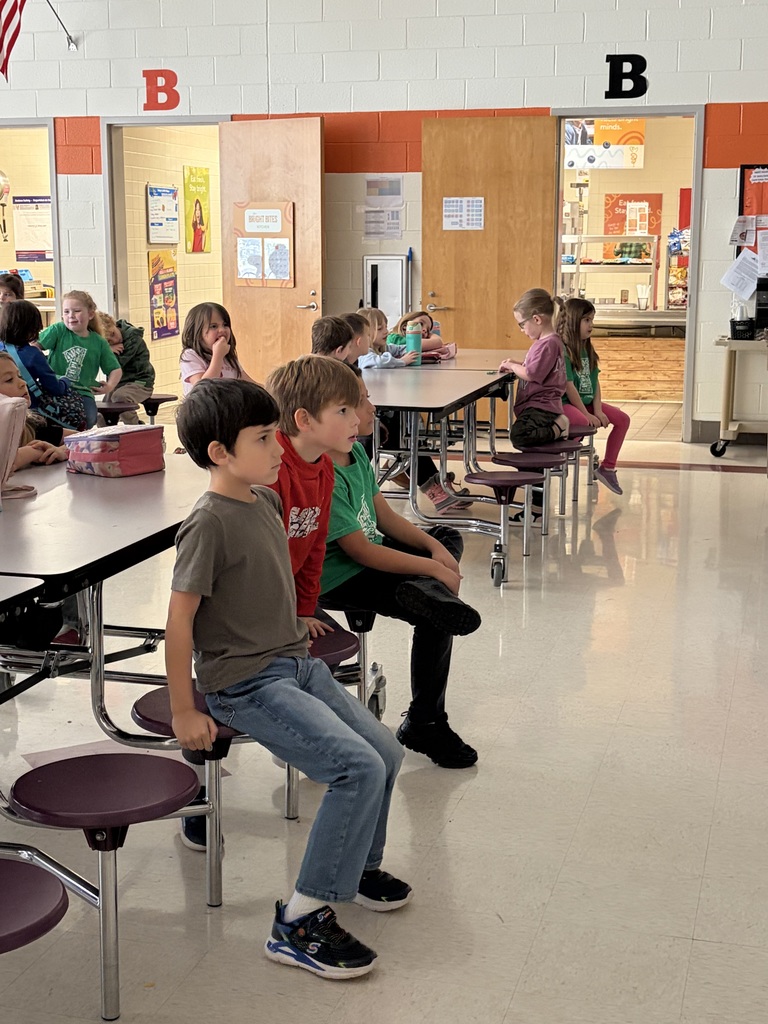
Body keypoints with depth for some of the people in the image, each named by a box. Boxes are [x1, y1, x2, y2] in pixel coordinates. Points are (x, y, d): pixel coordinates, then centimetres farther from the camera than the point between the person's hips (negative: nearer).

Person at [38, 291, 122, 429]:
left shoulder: (99, 342, 9)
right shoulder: (58, 331, 2)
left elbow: (116, 369, 14)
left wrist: (110, 385, -5)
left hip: (82, 393, 2)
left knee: (88, 420, -25)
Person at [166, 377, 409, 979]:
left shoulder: (267, 501, 7)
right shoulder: (209, 523, -19)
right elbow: (180, 619, -18)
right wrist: (183, 712, -15)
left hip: (295, 663, 9)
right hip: (246, 684, -9)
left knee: (386, 751, 10)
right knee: (360, 768, -20)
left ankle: (357, 864, 34)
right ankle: (300, 923, -12)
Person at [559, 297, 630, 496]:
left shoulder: (587, 349, 12)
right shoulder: (561, 350, -14)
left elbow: (594, 382, 9)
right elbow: (568, 386, -18)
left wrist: (597, 410, -4)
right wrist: (587, 414, -18)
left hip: (586, 402, 9)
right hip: (564, 403, -9)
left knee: (623, 419, 1)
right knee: (584, 423, -37)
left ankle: (608, 467, 8)